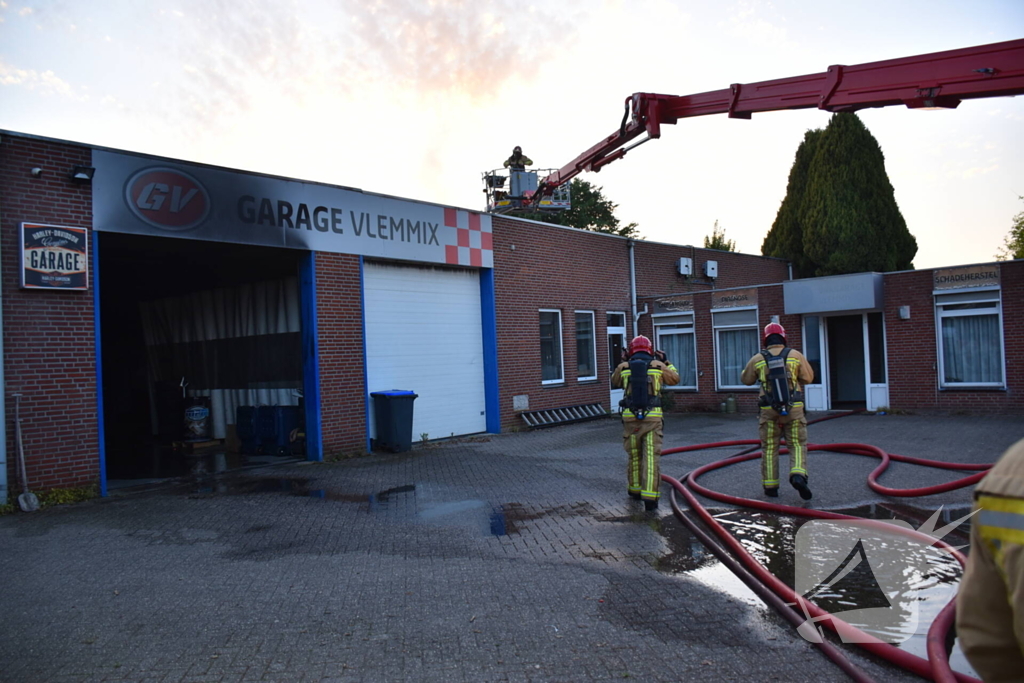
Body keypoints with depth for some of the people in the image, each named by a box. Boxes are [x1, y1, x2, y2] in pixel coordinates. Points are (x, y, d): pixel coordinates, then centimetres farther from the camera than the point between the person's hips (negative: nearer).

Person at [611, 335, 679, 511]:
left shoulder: (623, 367, 5)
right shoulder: (658, 365, 3)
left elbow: (615, 382, 28)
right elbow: (674, 379, 21)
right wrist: (666, 362, 31)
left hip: (630, 417, 2)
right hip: (652, 417, -1)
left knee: (634, 456, 19)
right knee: (651, 458, -2)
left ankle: (635, 490, 33)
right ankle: (649, 498, -9)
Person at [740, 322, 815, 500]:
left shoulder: (757, 359, 0)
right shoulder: (795, 355, -1)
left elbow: (746, 379, 13)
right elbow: (808, 377, 6)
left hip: (769, 411, 1)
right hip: (794, 408, 0)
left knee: (769, 448, 11)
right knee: (797, 445, 8)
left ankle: (770, 486, 13)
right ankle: (798, 475, -16)